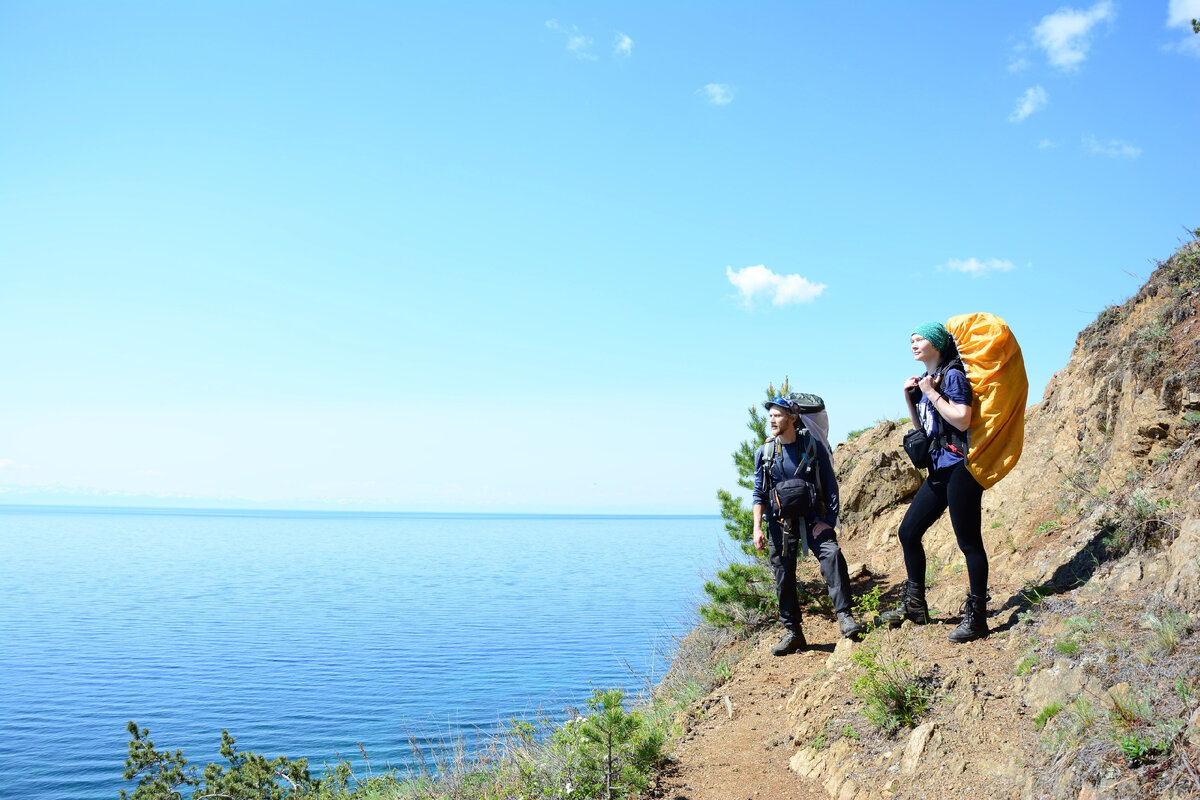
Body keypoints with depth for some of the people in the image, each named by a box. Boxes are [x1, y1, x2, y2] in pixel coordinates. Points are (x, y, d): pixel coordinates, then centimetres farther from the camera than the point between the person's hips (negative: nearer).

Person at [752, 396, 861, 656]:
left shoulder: (813, 446, -1)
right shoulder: (764, 453, 4)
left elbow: (830, 486, 0)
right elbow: (759, 494, 7)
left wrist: (827, 521, -9)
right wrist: (757, 528, -3)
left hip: (813, 518, -2)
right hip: (780, 523, 2)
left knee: (832, 554, -25)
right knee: (784, 577, 2)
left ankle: (845, 616, -20)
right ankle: (792, 633, 13)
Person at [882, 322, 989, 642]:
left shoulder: (952, 376, -9)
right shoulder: (924, 380, 15)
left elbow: (962, 420, -20)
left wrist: (931, 393, -15)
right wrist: (909, 398, 7)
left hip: (960, 468, -9)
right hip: (938, 470, 9)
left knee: (969, 541, -5)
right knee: (908, 532, 10)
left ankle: (976, 617, 2)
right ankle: (914, 605, 21)